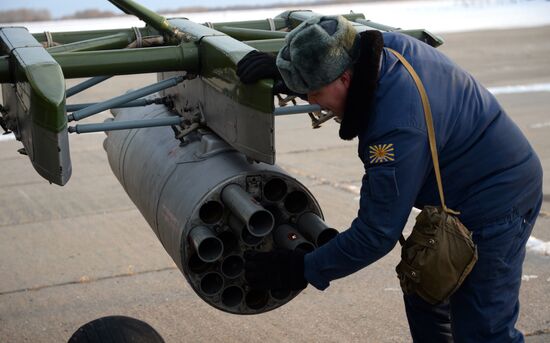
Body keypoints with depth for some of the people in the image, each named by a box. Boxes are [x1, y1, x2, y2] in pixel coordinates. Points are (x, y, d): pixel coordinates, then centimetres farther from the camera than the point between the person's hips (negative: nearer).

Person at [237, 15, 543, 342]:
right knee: (423, 297, 20)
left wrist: (303, 270, -18)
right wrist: (279, 67, -3)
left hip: (495, 203, -10)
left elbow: (376, 234, -27)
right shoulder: (387, 44, -10)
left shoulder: (397, 129, -36)